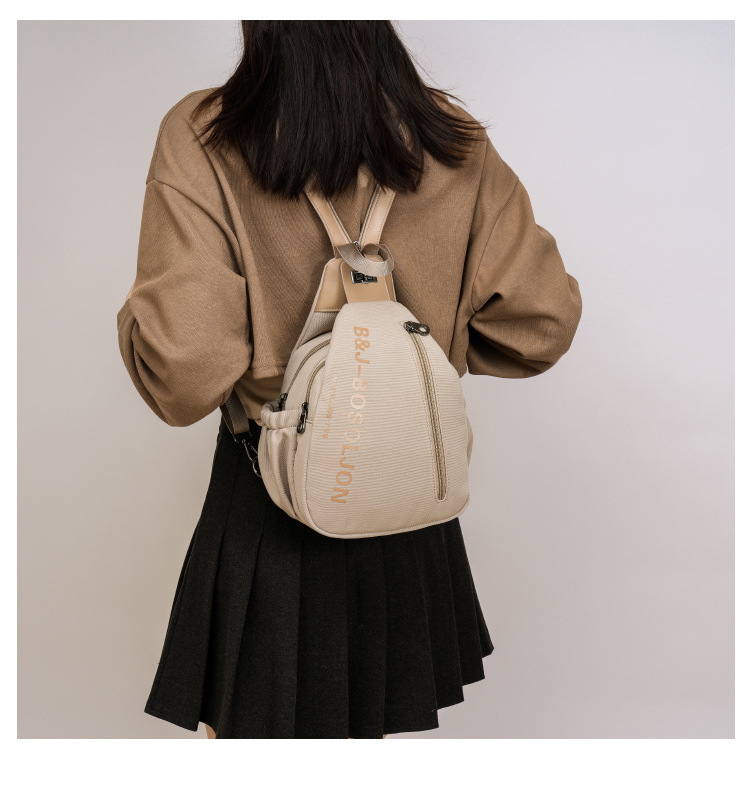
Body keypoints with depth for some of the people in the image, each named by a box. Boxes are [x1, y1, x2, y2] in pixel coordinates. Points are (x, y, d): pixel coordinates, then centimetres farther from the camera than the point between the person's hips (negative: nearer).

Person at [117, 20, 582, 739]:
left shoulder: (203, 140, -19)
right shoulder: (453, 140, -8)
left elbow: (181, 369, -26)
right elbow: (541, 323, -4)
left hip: (268, 492, -3)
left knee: (246, 717, 22)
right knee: (368, 723, 27)